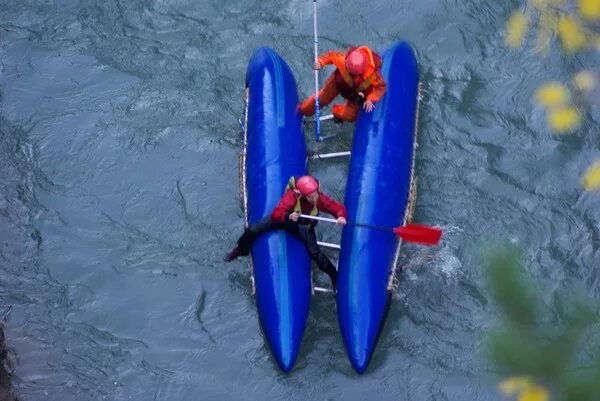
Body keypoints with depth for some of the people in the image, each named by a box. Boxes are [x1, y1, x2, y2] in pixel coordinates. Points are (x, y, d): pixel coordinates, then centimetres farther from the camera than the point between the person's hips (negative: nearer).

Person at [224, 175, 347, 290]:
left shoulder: (320, 199, -35)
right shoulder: (292, 196, -42)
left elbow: (339, 208, -27)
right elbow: (276, 214, -45)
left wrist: (341, 216, -50)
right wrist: (289, 217, -65)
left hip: (305, 227, 1)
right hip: (284, 218, -1)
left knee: (316, 253, -11)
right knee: (253, 230, -8)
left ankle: (334, 276, 15)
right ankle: (241, 249, 25)